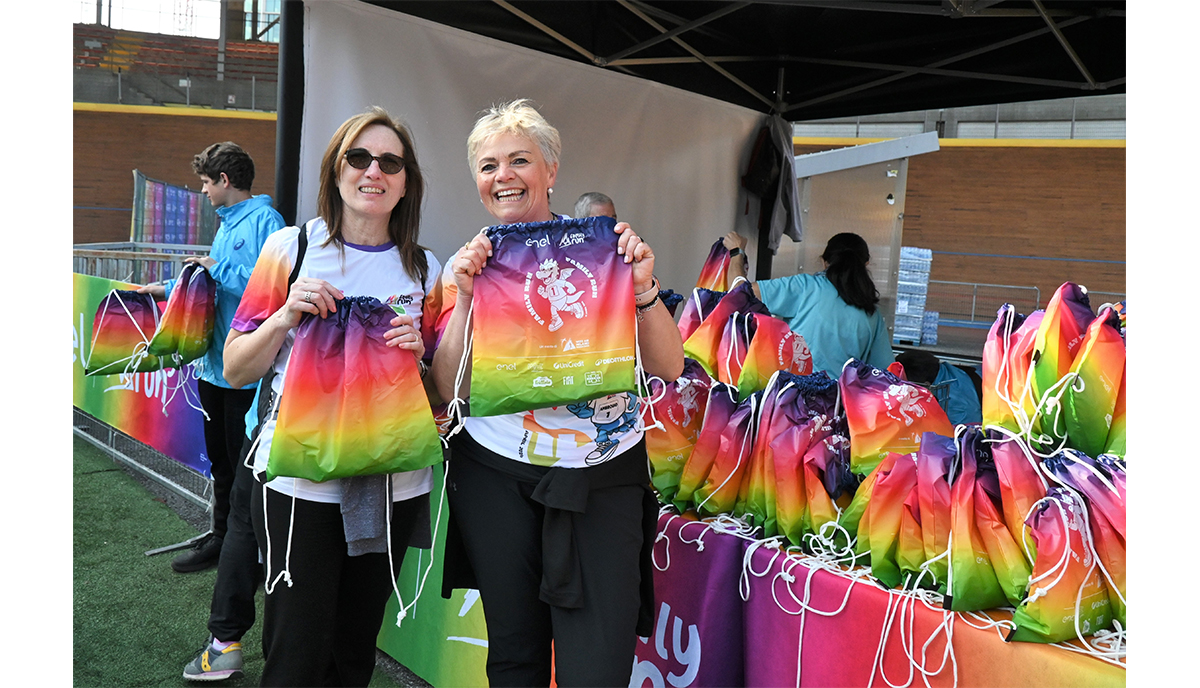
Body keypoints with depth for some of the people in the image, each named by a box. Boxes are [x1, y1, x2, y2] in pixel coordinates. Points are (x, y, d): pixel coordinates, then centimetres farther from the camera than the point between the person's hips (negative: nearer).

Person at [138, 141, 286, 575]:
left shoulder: (265, 220, -13)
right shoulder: (226, 224, 17)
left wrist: (217, 268, -17)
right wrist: (166, 289, 27)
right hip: (215, 363, 10)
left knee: (244, 464, 1)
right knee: (220, 460, 18)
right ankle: (222, 537, 32)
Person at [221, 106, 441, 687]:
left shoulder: (425, 270, 5)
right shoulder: (290, 249, -2)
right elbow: (236, 370, 1)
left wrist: (417, 354, -9)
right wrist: (286, 316, -15)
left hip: (393, 482, 3)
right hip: (300, 478, -2)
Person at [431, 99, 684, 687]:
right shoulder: (471, 265, 5)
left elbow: (668, 370, -2)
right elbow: (449, 390, -4)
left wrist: (642, 287, -17)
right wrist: (466, 298, -15)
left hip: (602, 478, -1)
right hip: (497, 477, 2)